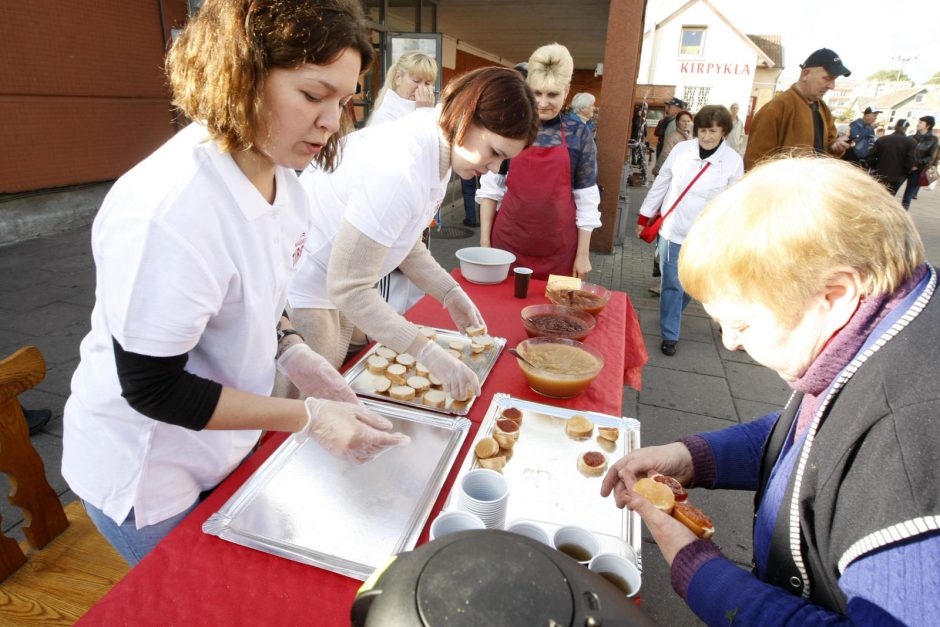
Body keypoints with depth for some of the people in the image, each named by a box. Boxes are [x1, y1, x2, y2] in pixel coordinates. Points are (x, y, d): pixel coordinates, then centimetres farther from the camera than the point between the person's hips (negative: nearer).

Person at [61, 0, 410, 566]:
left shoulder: (282, 178, -7)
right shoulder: (169, 208, -34)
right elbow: (152, 388, -27)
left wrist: (292, 354, -11)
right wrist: (309, 417, -28)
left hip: (227, 446, 7)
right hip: (146, 478, -6)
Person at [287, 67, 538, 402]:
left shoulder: (434, 146, -3)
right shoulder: (399, 172, -33)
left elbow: (405, 241, 6)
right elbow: (349, 289, -29)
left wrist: (451, 293, -6)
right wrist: (430, 354, -28)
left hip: (333, 283, 9)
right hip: (301, 285, -9)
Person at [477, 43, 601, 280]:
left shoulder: (579, 134, -1)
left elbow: (587, 199, 1)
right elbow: (491, 187, 4)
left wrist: (583, 254, 0)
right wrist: (484, 239, 0)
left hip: (558, 249, 0)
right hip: (508, 240, 1)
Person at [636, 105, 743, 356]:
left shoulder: (733, 161, -7)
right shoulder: (681, 149, -4)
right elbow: (661, 183, 3)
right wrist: (644, 216, 6)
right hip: (673, 229, 0)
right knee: (671, 284, 3)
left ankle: (672, 315, 38)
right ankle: (670, 334, 15)